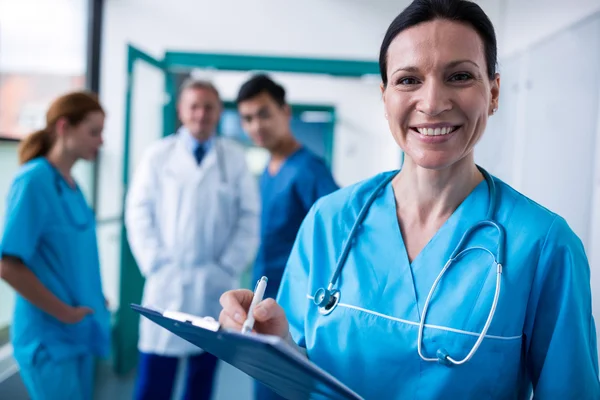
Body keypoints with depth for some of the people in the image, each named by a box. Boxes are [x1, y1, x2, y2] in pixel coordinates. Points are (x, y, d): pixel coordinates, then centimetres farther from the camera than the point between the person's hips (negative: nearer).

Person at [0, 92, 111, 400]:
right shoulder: (33, 180, -16)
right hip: (48, 337, -8)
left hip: (78, 334, 8)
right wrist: (64, 313, -15)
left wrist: (94, 299, 4)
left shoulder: (72, 185, 7)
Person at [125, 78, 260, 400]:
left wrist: (228, 266, -6)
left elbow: (250, 216, 2)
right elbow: (138, 213, 1)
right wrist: (155, 264, -8)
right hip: (167, 281, -1)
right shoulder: (158, 154, 4)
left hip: (216, 285, 1)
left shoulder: (235, 158, 4)